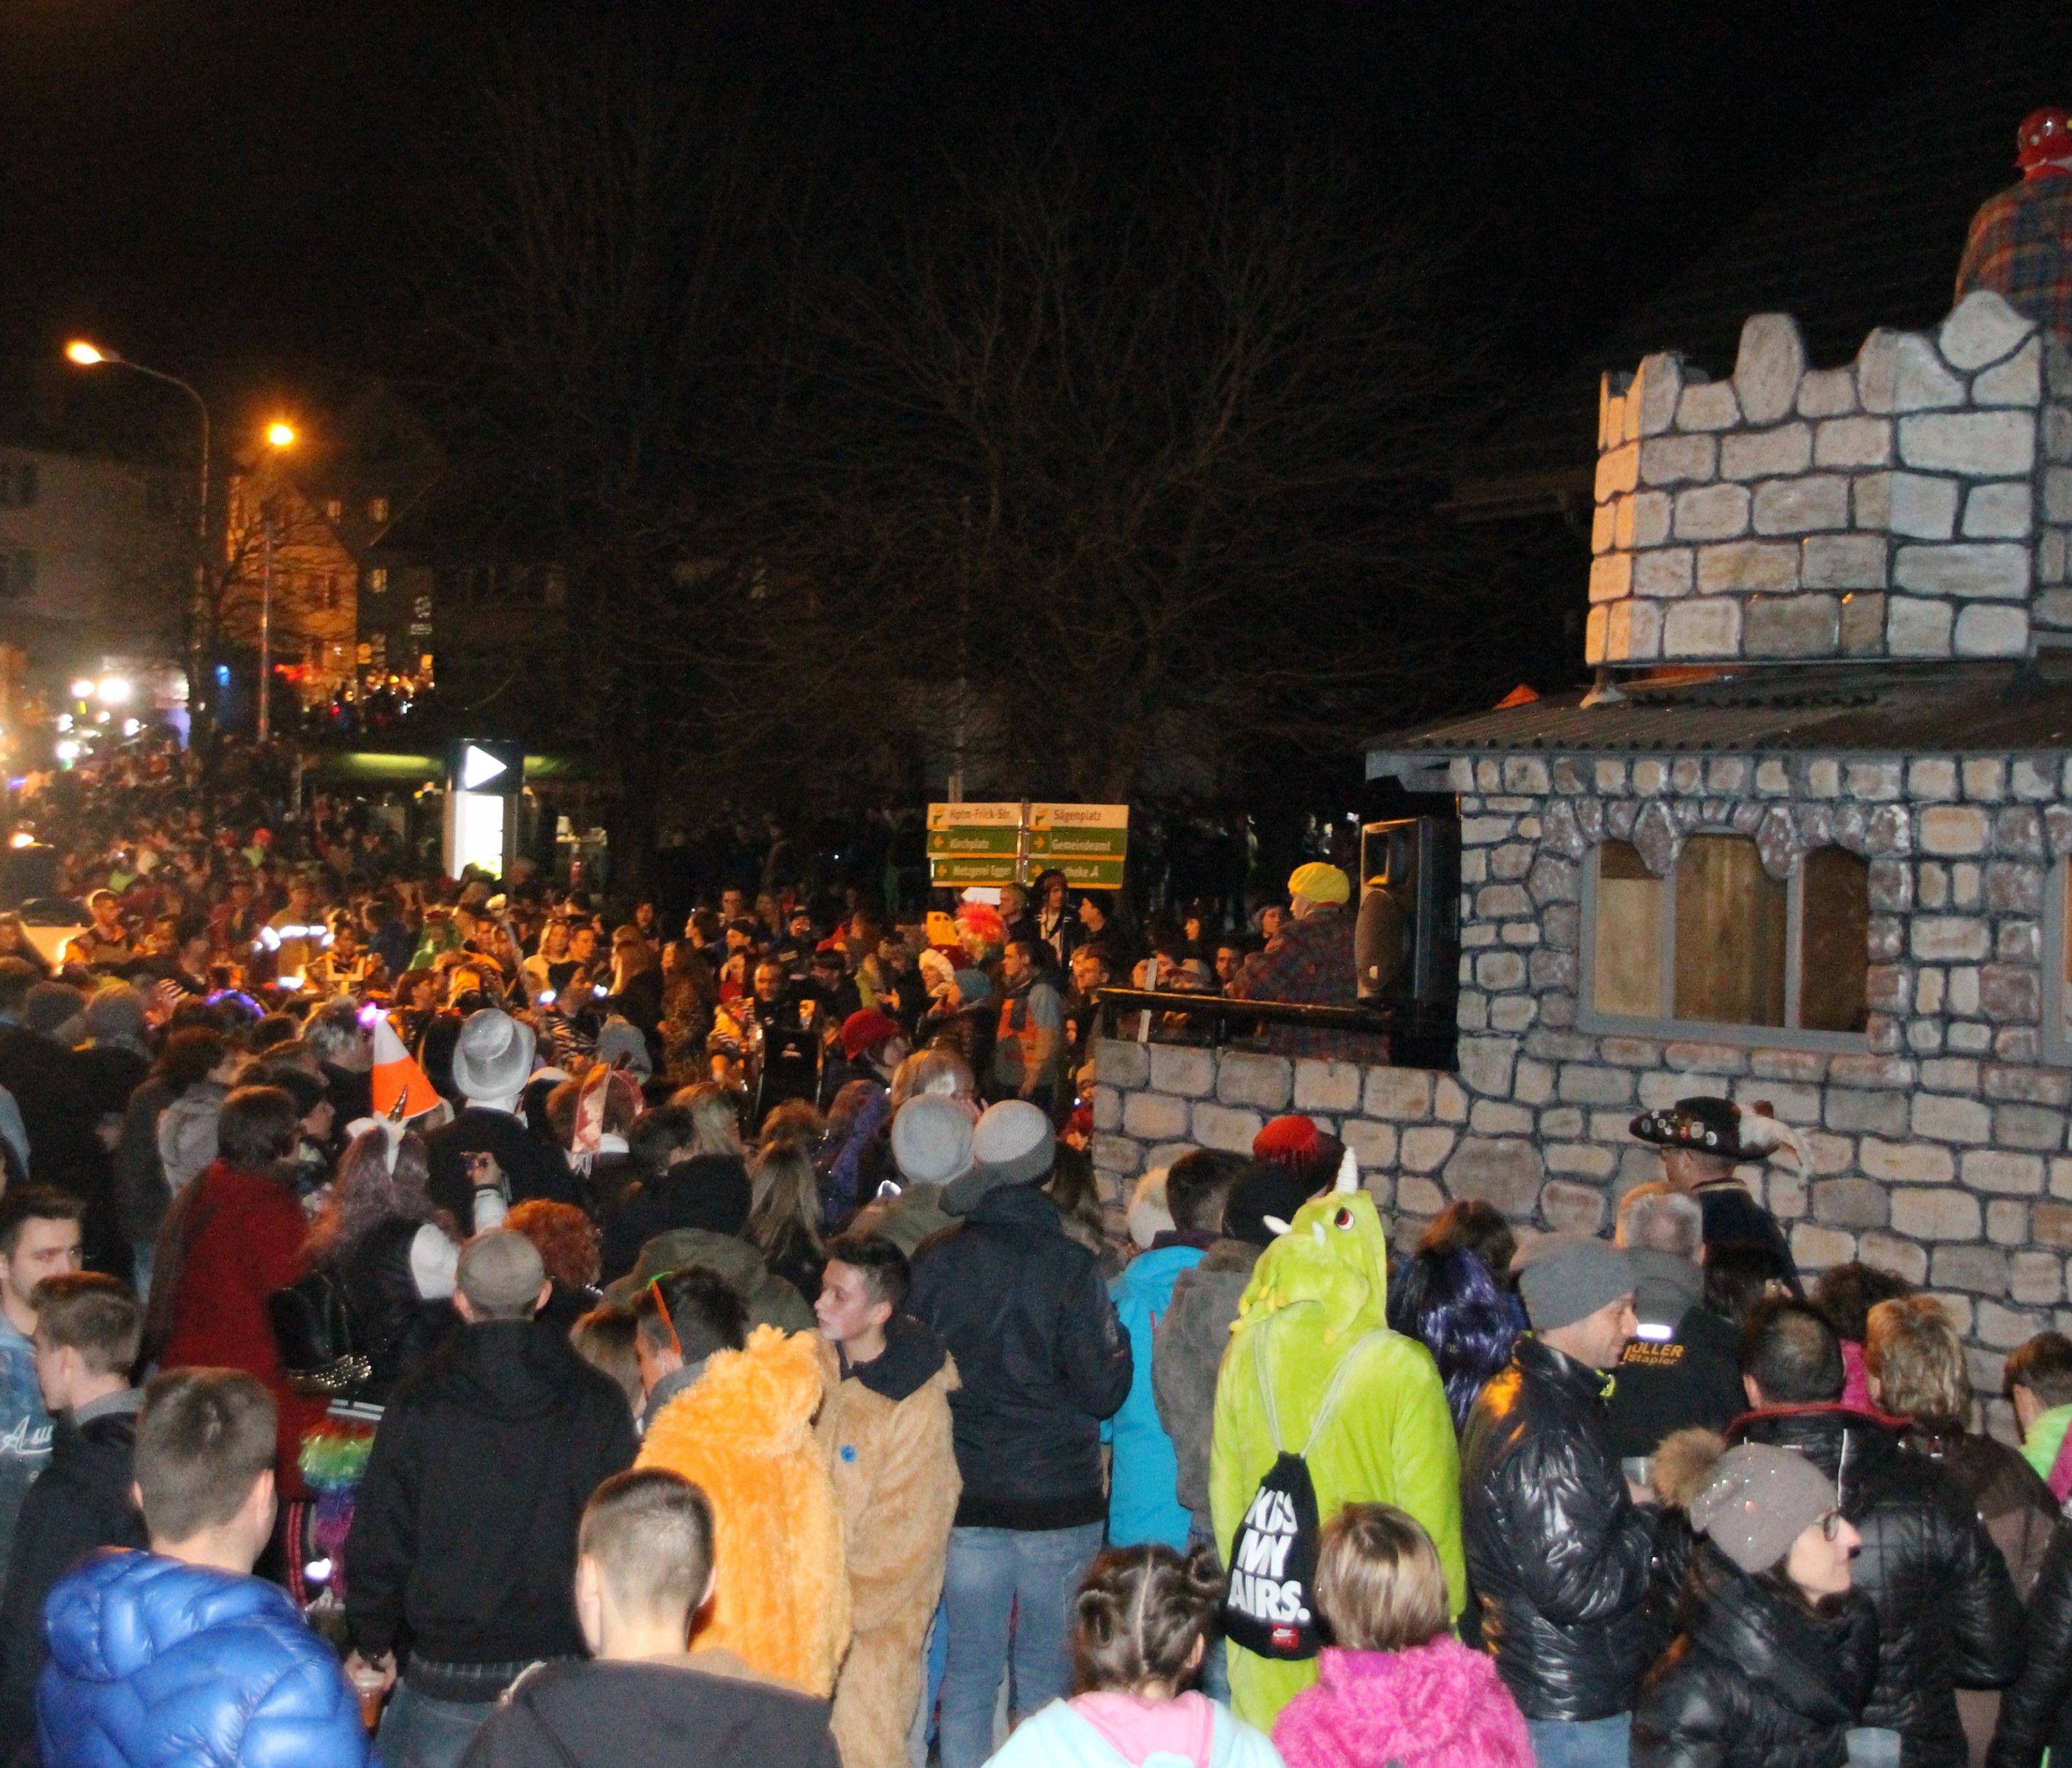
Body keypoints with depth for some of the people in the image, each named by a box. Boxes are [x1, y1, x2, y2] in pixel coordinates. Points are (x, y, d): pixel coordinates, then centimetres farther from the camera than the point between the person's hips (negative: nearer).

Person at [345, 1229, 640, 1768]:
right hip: (568, 1675, 2)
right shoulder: (600, 1401, -2)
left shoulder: (417, 1402, -5)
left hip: (447, 1678, -1)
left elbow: (380, 1538, -1)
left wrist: (372, 1641, 14)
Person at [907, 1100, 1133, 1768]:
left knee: (968, 1668, 10)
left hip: (965, 1497, 2)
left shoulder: (935, 1262, -3)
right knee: (1048, 1671, 10)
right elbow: (1101, 1392, -12)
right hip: (1060, 1501, -2)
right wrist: (1119, 1343, 6)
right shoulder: (1071, 1267, -13)